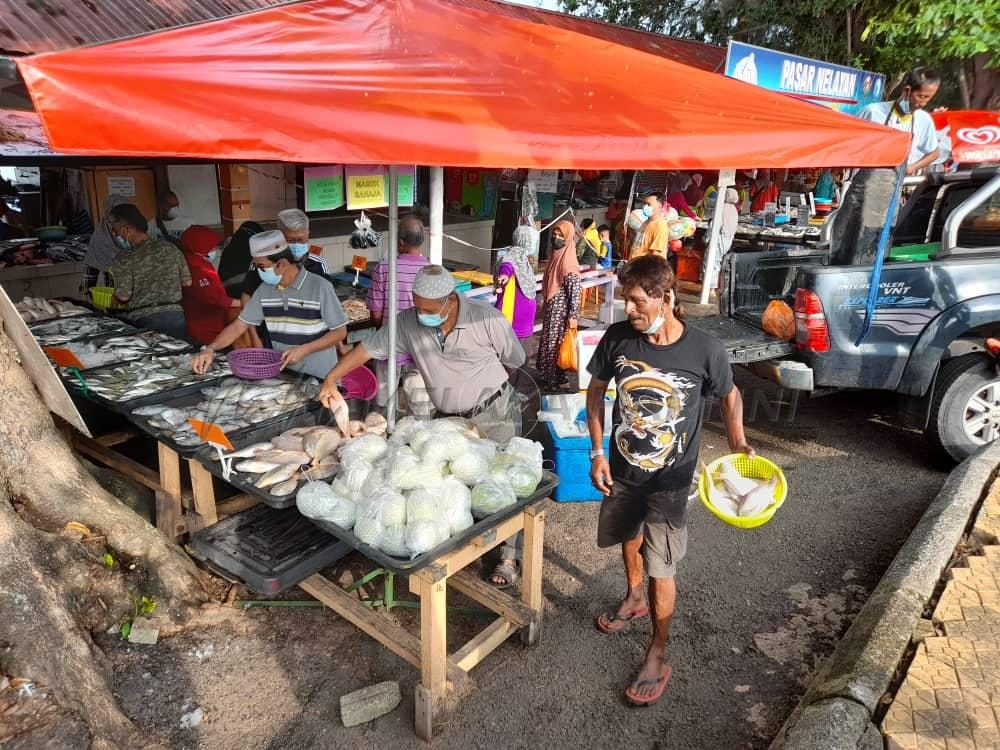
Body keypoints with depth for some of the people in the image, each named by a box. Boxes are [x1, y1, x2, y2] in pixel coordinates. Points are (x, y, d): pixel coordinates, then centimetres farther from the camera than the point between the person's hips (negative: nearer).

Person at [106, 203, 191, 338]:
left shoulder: (124, 259, -8)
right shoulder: (170, 248, 4)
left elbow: (123, 297, -13)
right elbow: (187, 282, 9)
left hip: (143, 321, -3)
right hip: (175, 316, 3)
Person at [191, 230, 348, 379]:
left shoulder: (320, 287, -16)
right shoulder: (264, 289, 2)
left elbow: (340, 332, -13)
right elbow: (239, 325, 5)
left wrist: (304, 350, -22)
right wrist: (210, 348, -9)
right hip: (283, 374, 5)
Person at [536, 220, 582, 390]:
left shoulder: (569, 263, -20)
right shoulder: (555, 257, 7)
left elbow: (575, 292, -22)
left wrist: (573, 316, -23)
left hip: (561, 312, -9)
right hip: (550, 309, 9)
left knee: (556, 344, 1)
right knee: (548, 342, 16)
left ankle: (557, 380, 13)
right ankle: (548, 376, 29)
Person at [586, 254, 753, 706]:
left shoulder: (705, 350, -22)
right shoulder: (617, 338, -15)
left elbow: (729, 396, 0)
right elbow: (596, 391, -1)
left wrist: (737, 441, -11)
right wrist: (597, 453, -4)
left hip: (669, 480, -3)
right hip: (622, 468, 4)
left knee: (661, 570, 3)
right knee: (629, 536, 26)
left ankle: (658, 654, 26)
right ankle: (634, 597, 55)